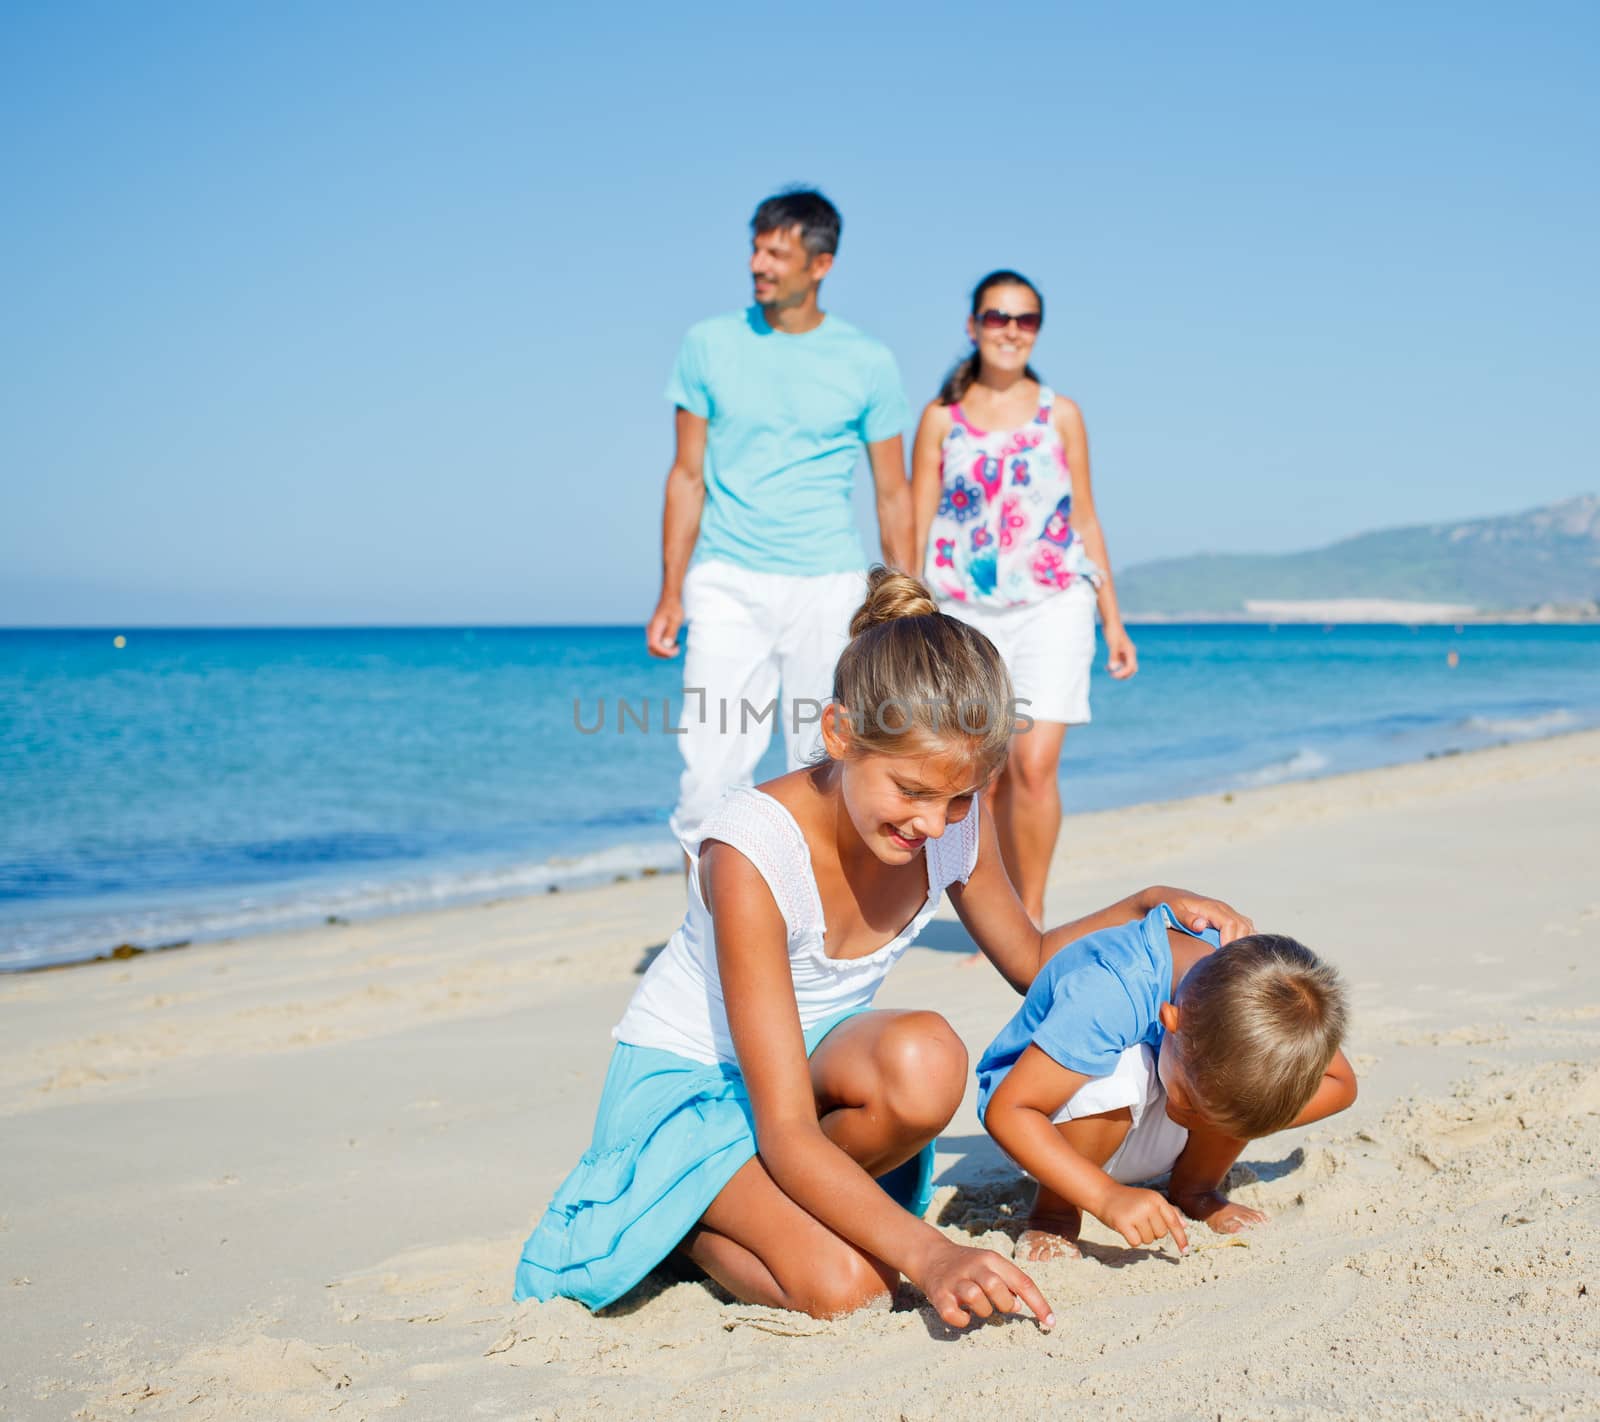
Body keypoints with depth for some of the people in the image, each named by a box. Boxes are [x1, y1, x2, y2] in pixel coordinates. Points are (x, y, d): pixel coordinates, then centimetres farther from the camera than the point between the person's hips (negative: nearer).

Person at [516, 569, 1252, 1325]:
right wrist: (929, 1254, -49)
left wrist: (1151, 905, -11)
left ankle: (790, 1206, -4)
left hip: (814, 1054, 5)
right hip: (688, 1080, -5)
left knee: (925, 1057, -32)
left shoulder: (955, 821, -16)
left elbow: (1030, 960, 7)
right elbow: (785, 1134, -36)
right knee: (841, 1285, -29)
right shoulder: (752, 849, -33)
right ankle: (695, 1225, 3)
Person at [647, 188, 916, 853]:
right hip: (727, 586, 0)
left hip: (828, 589, 0)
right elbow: (687, 476, 9)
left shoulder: (867, 363, 4)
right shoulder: (710, 345, 6)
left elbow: (893, 494, 9)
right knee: (710, 770, -9)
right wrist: (670, 594, 4)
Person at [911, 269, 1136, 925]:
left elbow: (1085, 520, 11)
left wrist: (1113, 620, 9)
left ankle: (1032, 919, -1)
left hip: (1053, 605, -1)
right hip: (965, 612, 1)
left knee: (1034, 766, -13)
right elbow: (916, 524, 4)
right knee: (988, 776, 4)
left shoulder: (1060, 415, 8)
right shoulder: (941, 417, 6)